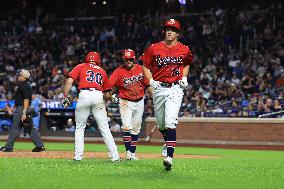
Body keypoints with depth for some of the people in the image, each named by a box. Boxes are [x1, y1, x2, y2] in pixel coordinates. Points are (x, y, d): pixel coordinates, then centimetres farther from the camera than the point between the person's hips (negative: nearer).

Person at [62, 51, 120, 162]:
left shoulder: (81, 67, 18)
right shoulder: (102, 71, 24)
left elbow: (69, 81, 5)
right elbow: (107, 93, 20)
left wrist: (65, 97, 6)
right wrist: (110, 97, 39)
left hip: (84, 95, -2)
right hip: (98, 96, 2)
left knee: (80, 127, 10)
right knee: (104, 128, 5)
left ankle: (78, 155, 5)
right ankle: (114, 156, 1)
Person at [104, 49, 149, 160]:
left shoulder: (141, 69, -2)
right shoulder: (119, 71, -12)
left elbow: (147, 83, 8)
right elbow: (109, 84, -20)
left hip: (139, 102, 4)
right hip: (125, 102, -4)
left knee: (136, 128, 11)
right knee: (127, 127, -18)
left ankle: (133, 153, 20)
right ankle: (128, 152, -13)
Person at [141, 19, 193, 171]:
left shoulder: (184, 50, 1)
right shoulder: (154, 49, -1)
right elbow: (145, 66, 10)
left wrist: (184, 78, 5)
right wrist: (151, 81, -5)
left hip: (175, 88, -2)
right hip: (159, 88, 2)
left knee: (170, 122, -18)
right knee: (161, 124, 13)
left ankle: (169, 157, -23)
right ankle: (168, 141, 45)